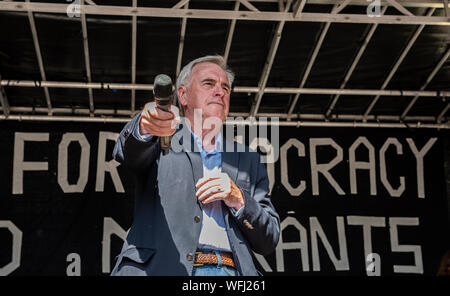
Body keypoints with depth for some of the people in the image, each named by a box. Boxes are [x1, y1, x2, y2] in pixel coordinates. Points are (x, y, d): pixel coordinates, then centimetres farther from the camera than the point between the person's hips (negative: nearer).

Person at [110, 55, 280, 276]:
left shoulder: (249, 161, 22)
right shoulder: (157, 142, 16)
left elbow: (270, 241, 18)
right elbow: (128, 151, -7)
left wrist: (238, 199, 1)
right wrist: (146, 126, -28)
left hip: (230, 270, 1)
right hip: (160, 268, -1)